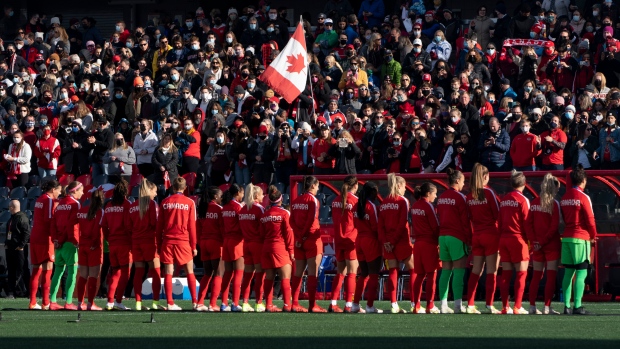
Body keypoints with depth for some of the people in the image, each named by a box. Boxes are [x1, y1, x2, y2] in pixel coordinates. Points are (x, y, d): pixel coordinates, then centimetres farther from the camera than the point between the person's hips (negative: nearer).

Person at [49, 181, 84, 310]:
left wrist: (55, 239, 4)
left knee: (58, 271, 11)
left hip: (59, 243, 7)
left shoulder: (60, 204, 14)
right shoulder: (75, 204, -8)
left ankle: (52, 301, 9)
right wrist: (76, 240, -10)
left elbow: (53, 224, 8)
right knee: (72, 271, -4)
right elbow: (73, 224, -16)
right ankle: (68, 302, -10)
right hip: (69, 243, -7)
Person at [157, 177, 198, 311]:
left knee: (168, 273, 2)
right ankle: (194, 302, 3)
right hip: (183, 241, -2)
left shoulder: (165, 202, 5)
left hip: (167, 241, 2)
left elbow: (159, 224, 7)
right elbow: (192, 225, 0)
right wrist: (193, 246, 5)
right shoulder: (189, 202, -1)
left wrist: (159, 243, 14)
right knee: (190, 272, 7)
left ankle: (170, 303, -3)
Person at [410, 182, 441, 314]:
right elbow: (436, 226, -10)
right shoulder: (428, 206, -12)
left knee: (419, 275, 10)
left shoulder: (415, 206, 10)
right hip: (430, 243, -7)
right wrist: (439, 242, 0)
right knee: (431, 274, -3)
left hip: (417, 242, 7)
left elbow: (413, 224, 12)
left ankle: (416, 306, 9)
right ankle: (430, 306, -5)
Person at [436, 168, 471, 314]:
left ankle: (443, 305, 6)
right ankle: (458, 305, -12)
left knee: (445, 271, 8)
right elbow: (465, 221, -9)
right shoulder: (460, 197, -9)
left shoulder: (442, 197, 11)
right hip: (457, 238, -7)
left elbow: (439, 218, 13)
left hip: (443, 236, 7)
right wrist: (469, 241, -5)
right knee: (459, 272, -6)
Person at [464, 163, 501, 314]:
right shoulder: (488, 192, -10)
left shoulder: (470, 196, 3)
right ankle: (490, 305, -5)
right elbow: (498, 214, -8)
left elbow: (470, 217, 7)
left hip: (476, 236, 5)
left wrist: (472, 233, 15)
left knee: (476, 270, 10)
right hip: (491, 234, -5)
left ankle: (470, 304, 8)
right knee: (492, 271, -1)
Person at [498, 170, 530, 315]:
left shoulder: (504, 200, 10)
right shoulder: (523, 200, -8)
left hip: (503, 238, 6)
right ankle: (517, 307, -9)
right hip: (518, 239, -6)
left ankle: (505, 307, 8)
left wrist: (501, 237, 15)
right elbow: (526, 222, -10)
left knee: (506, 274, 9)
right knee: (521, 273, -2)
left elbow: (499, 221, 11)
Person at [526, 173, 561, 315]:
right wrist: (543, 242, -10)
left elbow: (528, 223, 1)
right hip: (552, 245, -5)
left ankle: (532, 306, 11)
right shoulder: (554, 204, -10)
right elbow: (554, 227, -15)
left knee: (536, 275, 12)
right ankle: (547, 307, -4)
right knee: (551, 276, 0)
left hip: (537, 245, 5)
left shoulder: (534, 202, 4)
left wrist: (534, 241, -2)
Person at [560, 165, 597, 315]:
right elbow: (590, 219, -9)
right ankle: (577, 306, -11)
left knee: (568, 272, 8)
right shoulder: (583, 197, -11)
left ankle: (567, 305, 6)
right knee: (581, 273, -5)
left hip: (566, 238, 7)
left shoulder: (565, 197, 10)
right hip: (581, 238, -7)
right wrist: (593, 236, 7)